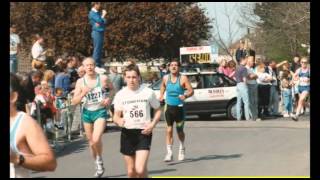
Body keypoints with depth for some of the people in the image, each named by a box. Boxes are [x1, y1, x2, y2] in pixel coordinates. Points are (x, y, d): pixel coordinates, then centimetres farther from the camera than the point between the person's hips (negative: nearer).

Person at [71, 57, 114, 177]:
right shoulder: (80, 82, -5)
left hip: (100, 111, -3)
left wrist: (109, 98, -7)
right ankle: (98, 167, 33)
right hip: (87, 112, 3)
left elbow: (112, 89, 12)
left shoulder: (103, 78, -8)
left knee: (96, 139, -23)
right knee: (91, 142, 13)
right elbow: (74, 102, -4)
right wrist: (83, 93, -21)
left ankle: (100, 159, 6)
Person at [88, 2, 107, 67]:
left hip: (101, 32, 9)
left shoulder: (98, 13, 17)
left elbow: (105, 21, 13)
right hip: (97, 32, -9)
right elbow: (100, 20, -18)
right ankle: (95, 64, -9)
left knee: (100, 49, 10)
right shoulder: (92, 13, -9)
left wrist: (100, 23, -8)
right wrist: (103, 15, -3)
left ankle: (99, 64, 15)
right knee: (97, 49, -10)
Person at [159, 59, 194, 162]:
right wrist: (161, 96, 12)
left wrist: (185, 96, -29)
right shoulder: (165, 78, 4)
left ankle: (182, 149, 37)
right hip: (169, 107, 2)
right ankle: (169, 153, -8)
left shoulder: (183, 78, -7)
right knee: (169, 130, -8)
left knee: (180, 130, 11)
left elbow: (191, 91, -10)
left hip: (179, 107, -2)